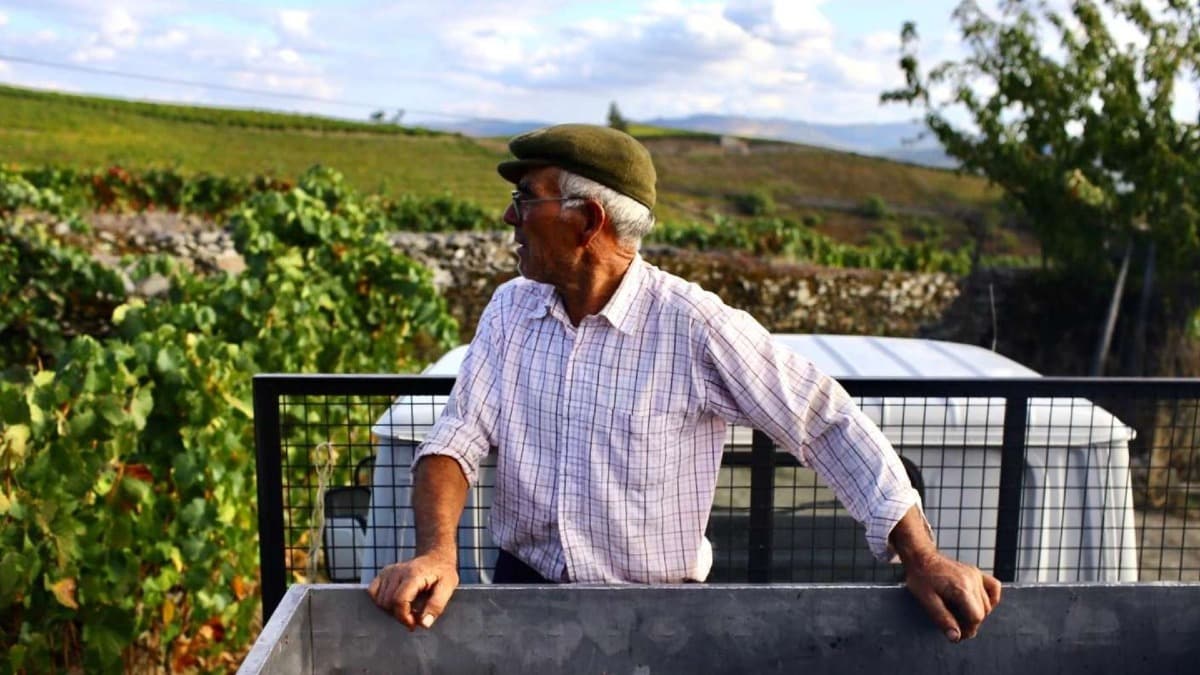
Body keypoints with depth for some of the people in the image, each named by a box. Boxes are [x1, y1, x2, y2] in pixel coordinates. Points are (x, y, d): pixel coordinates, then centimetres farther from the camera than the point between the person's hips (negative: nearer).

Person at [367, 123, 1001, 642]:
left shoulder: (695, 327, -15)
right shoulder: (510, 309, -1)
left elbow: (826, 423, -12)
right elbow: (457, 439, -5)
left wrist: (921, 558, -16)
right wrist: (437, 551, -24)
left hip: (656, 611, -3)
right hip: (521, 587, 3)